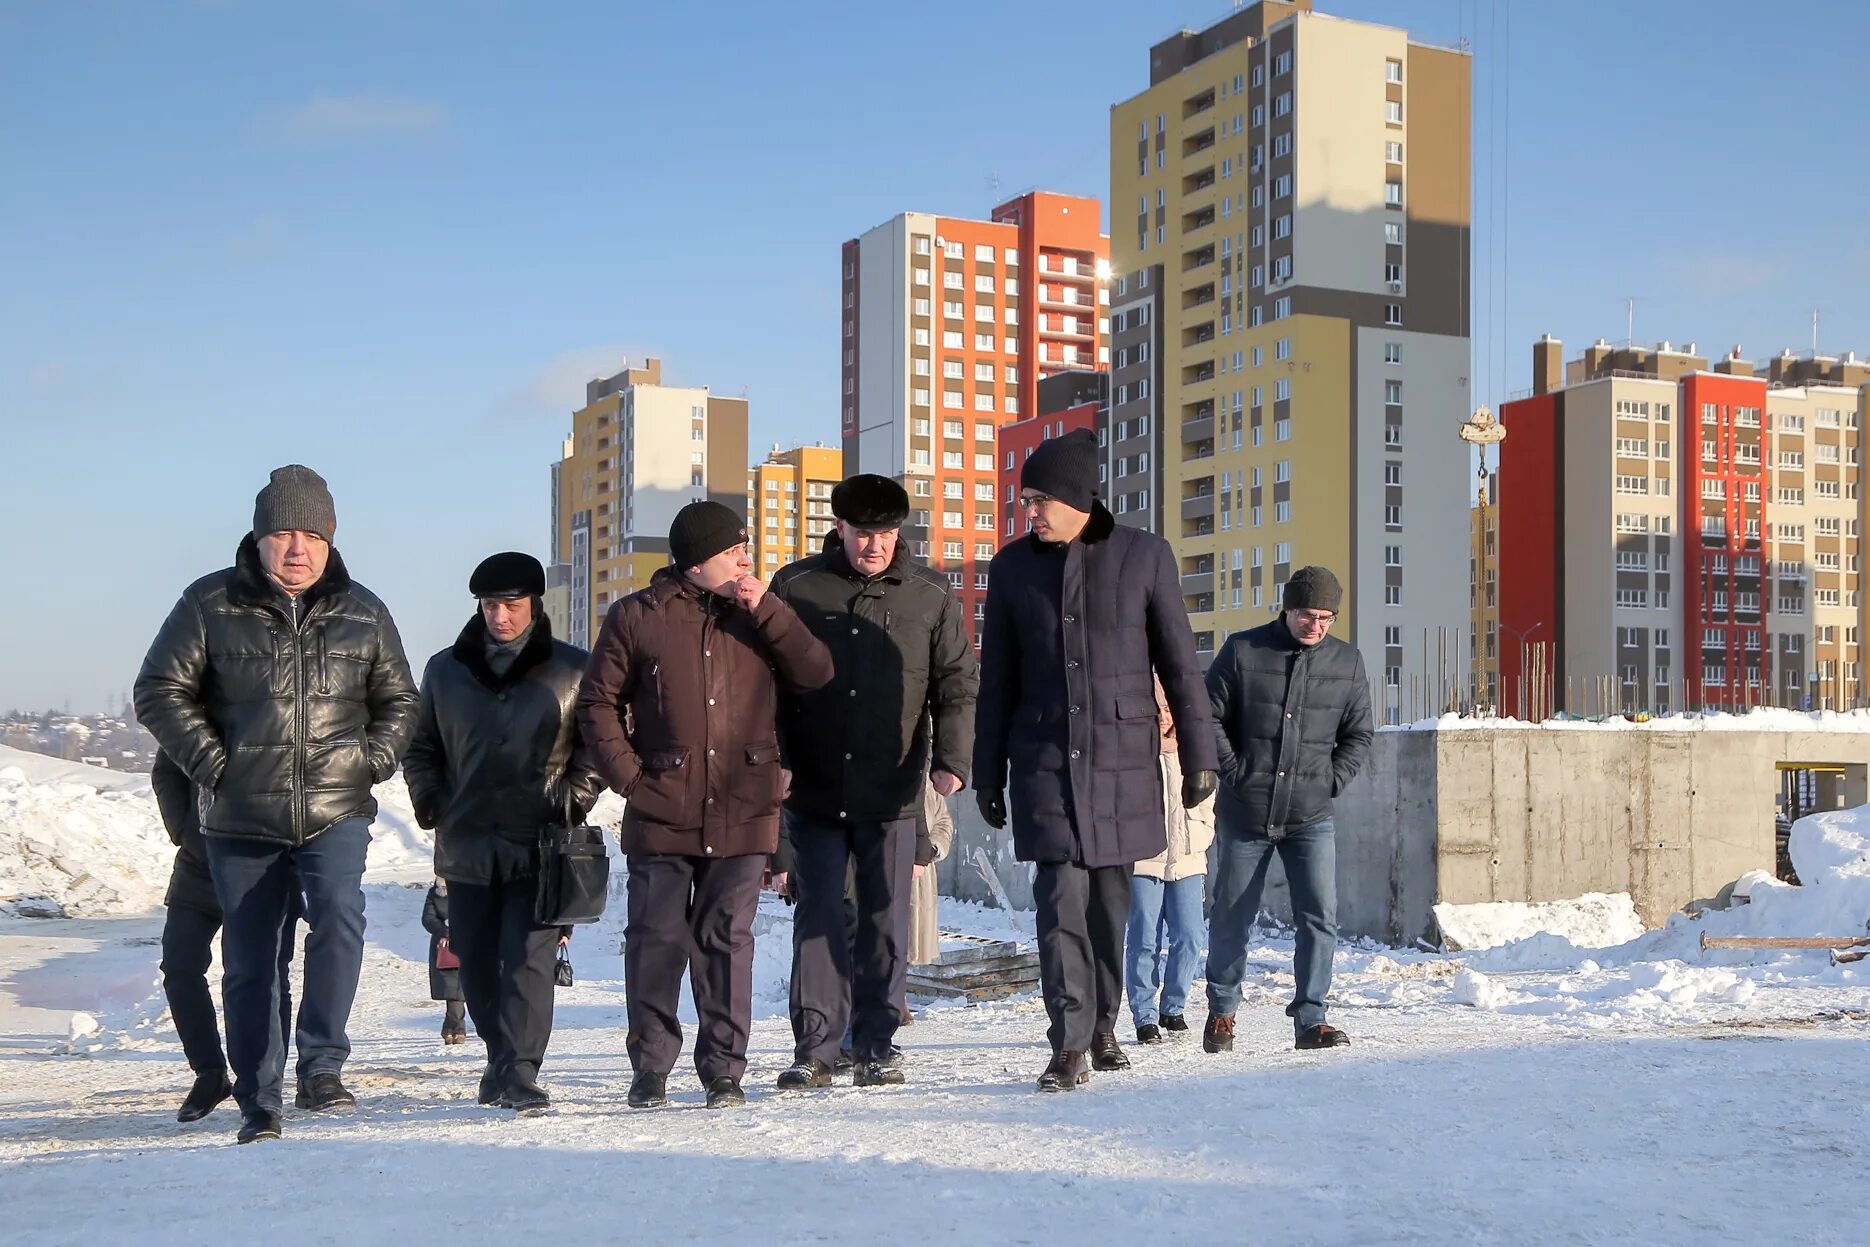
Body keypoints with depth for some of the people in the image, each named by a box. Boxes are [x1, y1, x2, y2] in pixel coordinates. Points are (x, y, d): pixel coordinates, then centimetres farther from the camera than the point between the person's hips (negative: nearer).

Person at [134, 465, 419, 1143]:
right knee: (248, 964, 6)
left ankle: (322, 1066, -16)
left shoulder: (363, 612, 7)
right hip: (240, 819, 0)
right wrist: (211, 762, -6)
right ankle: (258, 1104, 19)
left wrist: (371, 758, 2)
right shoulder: (210, 605, 1)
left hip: (335, 813, 0)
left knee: (340, 912, -26)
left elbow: (399, 701, 18)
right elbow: (159, 692, 3)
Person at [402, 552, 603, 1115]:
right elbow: (421, 746, 20)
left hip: (540, 846, -3)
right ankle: (502, 1058, 29)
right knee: (476, 963, 10)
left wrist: (573, 801, -4)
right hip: (467, 845, 4)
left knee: (529, 958, -12)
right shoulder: (446, 670, 11)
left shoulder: (573, 670, 3)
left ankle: (520, 1074, -10)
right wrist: (428, 797, 5)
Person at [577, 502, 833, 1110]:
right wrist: (629, 776, -4)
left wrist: (766, 608, -8)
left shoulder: (759, 617, 11)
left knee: (727, 941, 4)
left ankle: (724, 1069, 13)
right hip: (661, 815, -1)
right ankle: (650, 1071, 15)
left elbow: (816, 672, 0)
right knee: (656, 941, 2)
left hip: (742, 814, 1)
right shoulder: (636, 616, 3)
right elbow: (597, 701, 5)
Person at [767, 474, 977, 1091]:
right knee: (817, 920, 1)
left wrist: (951, 758, -6)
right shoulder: (795, 588, 3)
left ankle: (876, 1047, 15)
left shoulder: (932, 596, 4)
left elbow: (958, 684, 7)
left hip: (892, 793, 0)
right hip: (813, 790, 0)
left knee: (885, 923, 5)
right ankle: (814, 1049, 8)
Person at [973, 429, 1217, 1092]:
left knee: (1110, 899, 7)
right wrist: (988, 771, 10)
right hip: (1044, 757, 1)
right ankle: (1069, 1047, -4)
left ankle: (1103, 1026, 25)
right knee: (1061, 899, -8)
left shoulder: (1146, 556, 0)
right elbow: (997, 679, 10)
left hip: (1124, 757, 0)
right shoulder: (1013, 564, 6)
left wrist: (1198, 753, 3)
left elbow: (1179, 663, 4)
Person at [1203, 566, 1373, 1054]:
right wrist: (1233, 771, -6)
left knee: (1320, 917, -9)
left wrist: (1331, 780, 1)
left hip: (1311, 817, 1)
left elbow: (1358, 735, 13)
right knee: (1230, 919, 9)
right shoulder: (1242, 650, -3)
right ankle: (1221, 1012, 27)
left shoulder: (1347, 662, 5)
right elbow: (1208, 717, 0)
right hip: (1245, 815, -1)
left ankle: (1310, 1019, 2)